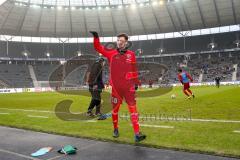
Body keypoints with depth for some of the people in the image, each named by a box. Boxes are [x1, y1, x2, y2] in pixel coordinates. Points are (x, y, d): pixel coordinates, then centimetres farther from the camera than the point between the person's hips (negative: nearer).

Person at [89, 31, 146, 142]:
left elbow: (134, 69, 11)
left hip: (129, 86, 0)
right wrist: (96, 37, -14)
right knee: (115, 108, 11)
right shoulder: (111, 53, 5)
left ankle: (137, 134, -3)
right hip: (116, 87, 1)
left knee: (133, 108, -5)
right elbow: (98, 48, 1)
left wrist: (136, 82, 10)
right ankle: (115, 129, 32)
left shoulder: (131, 54, 6)